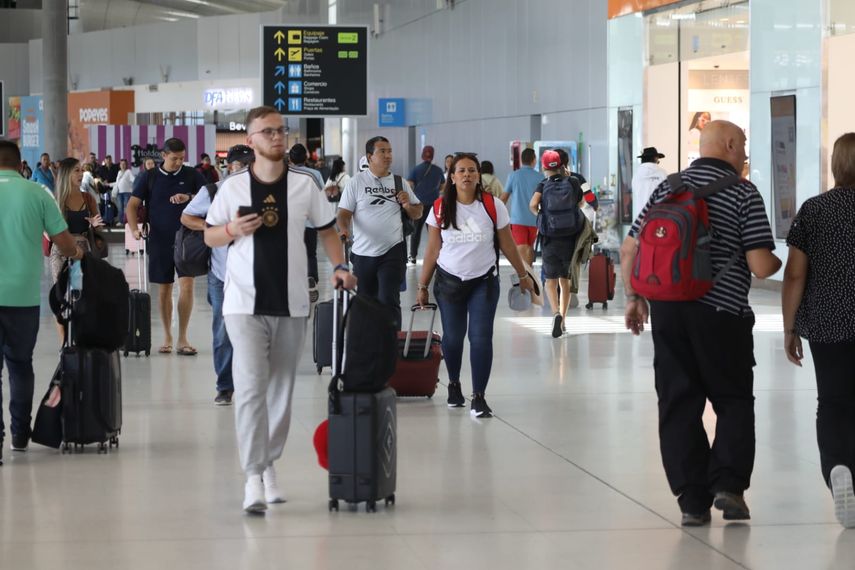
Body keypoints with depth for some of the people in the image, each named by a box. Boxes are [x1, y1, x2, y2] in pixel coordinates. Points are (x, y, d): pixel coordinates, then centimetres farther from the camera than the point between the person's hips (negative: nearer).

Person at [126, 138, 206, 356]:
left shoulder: (192, 176, 3)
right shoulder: (149, 177, 3)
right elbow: (132, 205, 0)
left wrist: (189, 197, -21)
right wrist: (134, 229, -16)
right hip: (160, 241, 1)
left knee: (186, 285, -11)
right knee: (164, 289, 8)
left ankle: (182, 338, -4)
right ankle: (167, 337, 19)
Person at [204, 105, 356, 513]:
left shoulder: (304, 186, 5)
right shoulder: (233, 187, 2)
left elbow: (327, 230, 13)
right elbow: (209, 236, 9)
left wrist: (339, 267, -3)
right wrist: (233, 230, -12)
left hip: (291, 303, 2)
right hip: (245, 302, -2)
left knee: (281, 388, 10)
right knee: (250, 386, -13)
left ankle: (269, 464, 25)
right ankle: (253, 476, -14)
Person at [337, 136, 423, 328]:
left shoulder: (399, 183, 8)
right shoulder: (357, 182, 1)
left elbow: (417, 214, 14)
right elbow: (344, 213, -2)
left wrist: (408, 206, -8)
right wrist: (344, 229, -23)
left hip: (393, 252, 0)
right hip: (363, 253, 0)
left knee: (389, 301, -13)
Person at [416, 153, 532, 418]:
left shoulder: (493, 206, -5)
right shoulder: (440, 209, -2)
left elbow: (507, 245, 5)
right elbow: (433, 250, 3)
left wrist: (523, 275, 12)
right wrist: (423, 286, 5)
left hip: (484, 282, -1)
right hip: (449, 281, 1)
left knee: (481, 338, -9)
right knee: (452, 337, 9)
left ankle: (479, 397, -5)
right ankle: (454, 384, 34)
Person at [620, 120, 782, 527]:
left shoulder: (668, 187, 10)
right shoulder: (744, 193, -4)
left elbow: (630, 249, 9)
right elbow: (760, 265, -10)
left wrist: (634, 298, 19)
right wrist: (777, 263, 13)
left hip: (667, 310, 4)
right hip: (722, 311, -4)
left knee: (678, 405, 8)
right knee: (734, 401, 12)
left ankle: (692, 500, 7)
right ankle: (727, 483, -2)